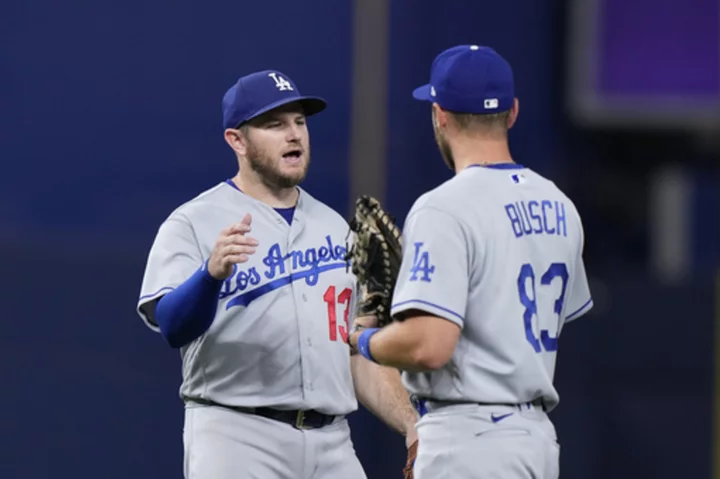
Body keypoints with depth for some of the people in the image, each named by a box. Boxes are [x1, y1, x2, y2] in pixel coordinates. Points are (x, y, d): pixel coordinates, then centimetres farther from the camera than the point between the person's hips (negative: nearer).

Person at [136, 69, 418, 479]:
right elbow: (172, 325, -18)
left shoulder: (335, 228, 18)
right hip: (236, 439, -6)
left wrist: (413, 427, 6)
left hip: (332, 445, 6)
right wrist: (212, 272, -39)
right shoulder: (194, 223, -1)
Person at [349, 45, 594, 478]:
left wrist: (364, 340, -2)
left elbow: (428, 346, -24)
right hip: (538, 435, 9)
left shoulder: (445, 209, -15)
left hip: (470, 440, -9)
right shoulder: (559, 207, 12)